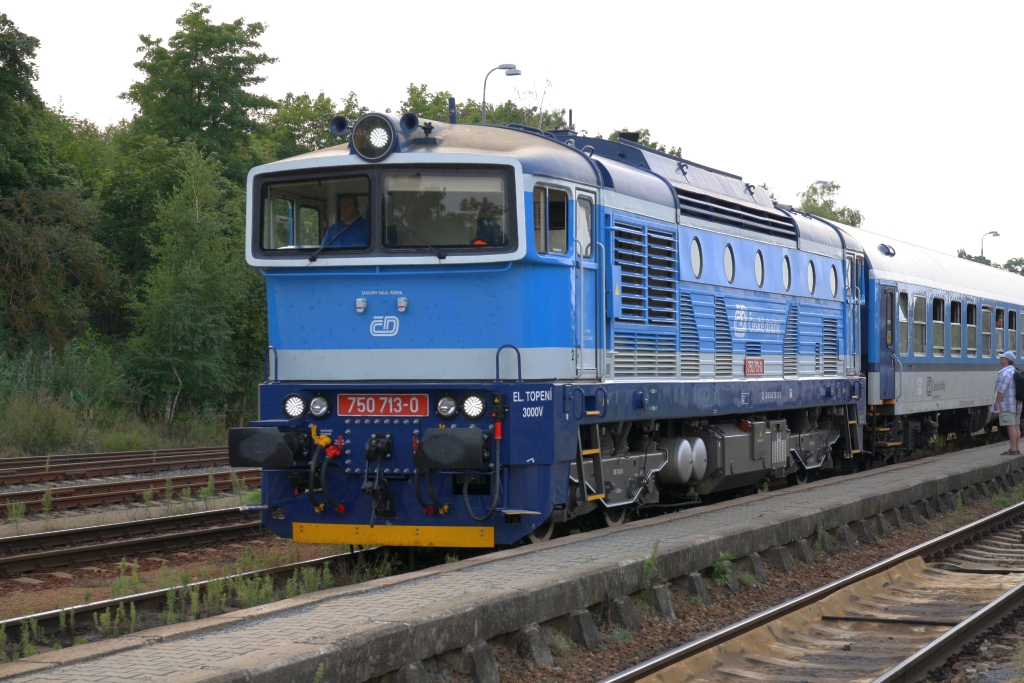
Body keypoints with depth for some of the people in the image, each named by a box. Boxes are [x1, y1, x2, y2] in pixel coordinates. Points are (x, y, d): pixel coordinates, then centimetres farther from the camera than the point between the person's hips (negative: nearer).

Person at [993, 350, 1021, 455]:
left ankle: (1013, 449, -10)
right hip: (1016, 403, 10)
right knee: (1016, 426, 8)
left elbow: (1001, 389, -21)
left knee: (1010, 426, -9)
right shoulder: (1015, 371, 14)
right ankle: (1017, 449, 9)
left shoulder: (1005, 373, -17)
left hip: (1007, 404, -10)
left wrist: (996, 403, -16)